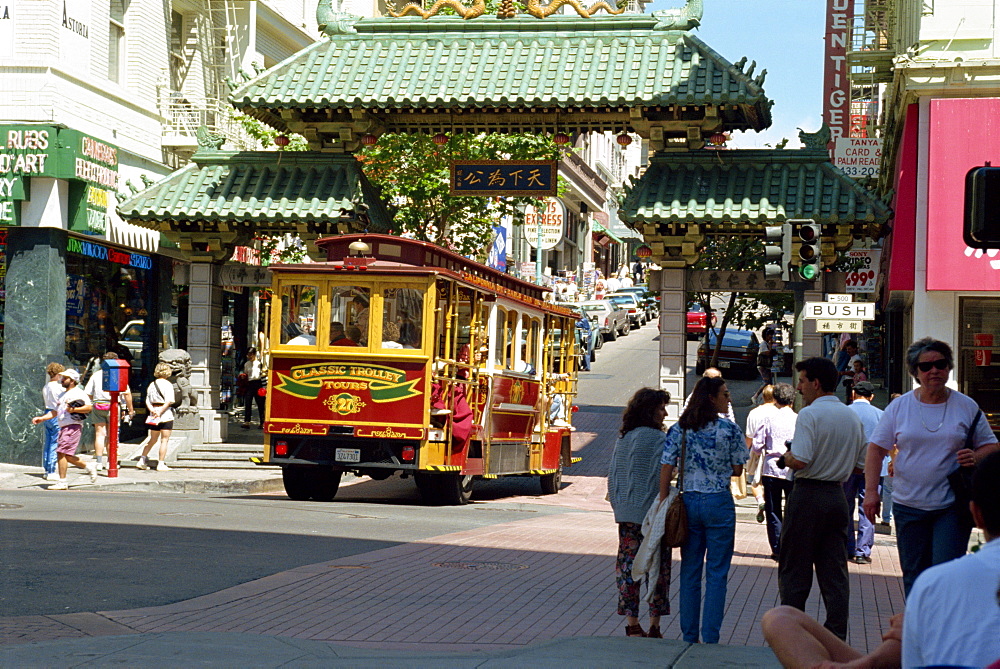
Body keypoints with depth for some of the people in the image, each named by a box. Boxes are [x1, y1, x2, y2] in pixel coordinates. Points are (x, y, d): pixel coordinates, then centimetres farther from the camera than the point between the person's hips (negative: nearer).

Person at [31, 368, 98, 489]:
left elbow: (89, 407, -14)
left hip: (73, 426, -9)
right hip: (63, 427, 10)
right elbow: (55, 412, 27)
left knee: (61, 453, -15)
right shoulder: (63, 395, 25)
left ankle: (62, 482, -13)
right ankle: (89, 467, 23)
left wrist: (74, 409, -22)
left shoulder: (78, 393, -4)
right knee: (67, 456, 8)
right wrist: (41, 418, 16)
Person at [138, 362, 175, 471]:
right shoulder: (167, 385, -8)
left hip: (154, 415, 6)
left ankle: (142, 461, 17)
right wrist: (160, 412, -16)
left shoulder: (152, 385, 10)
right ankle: (161, 464, -1)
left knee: (152, 439, 18)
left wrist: (152, 410, -7)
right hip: (166, 414, -6)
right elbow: (169, 401, -18)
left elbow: (147, 401, 6)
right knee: (164, 440, 0)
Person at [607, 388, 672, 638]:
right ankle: (654, 627, 4)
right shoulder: (657, 439, -10)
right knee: (657, 569, 2)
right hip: (651, 513, -6)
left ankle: (632, 626, 9)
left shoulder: (622, 438, 9)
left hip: (625, 514, 6)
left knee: (627, 567, 7)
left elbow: (611, 475, 12)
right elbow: (661, 477, -15)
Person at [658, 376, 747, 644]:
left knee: (689, 572, 10)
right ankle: (710, 638, 3)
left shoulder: (679, 429, 1)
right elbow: (737, 470, -1)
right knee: (716, 574, 4)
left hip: (688, 501, 3)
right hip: (719, 502, -3)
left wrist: (664, 502, 3)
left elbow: (666, 468, -2)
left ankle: (689, 637, 14)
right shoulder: (729, 428, -7)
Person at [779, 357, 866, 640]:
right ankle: (836, 636, 6)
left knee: (794, 571, 3)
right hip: (837, 496, 6)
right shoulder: (853, 417, 10)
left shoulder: (809, 414, -13)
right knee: (835, 572, 8)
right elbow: (860, 464, 14)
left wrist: (784, 459, -2)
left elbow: (800, 460, -22)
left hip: (808, 495, -6)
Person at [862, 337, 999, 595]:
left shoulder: (966, 406, 2)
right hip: (908, 505, 2)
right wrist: (871, 491, -6)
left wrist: (975, 457, -14)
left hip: (951, 506, -2)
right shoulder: (899, 407, 3)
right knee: (914, 574, 8)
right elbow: (876, 449, 4)